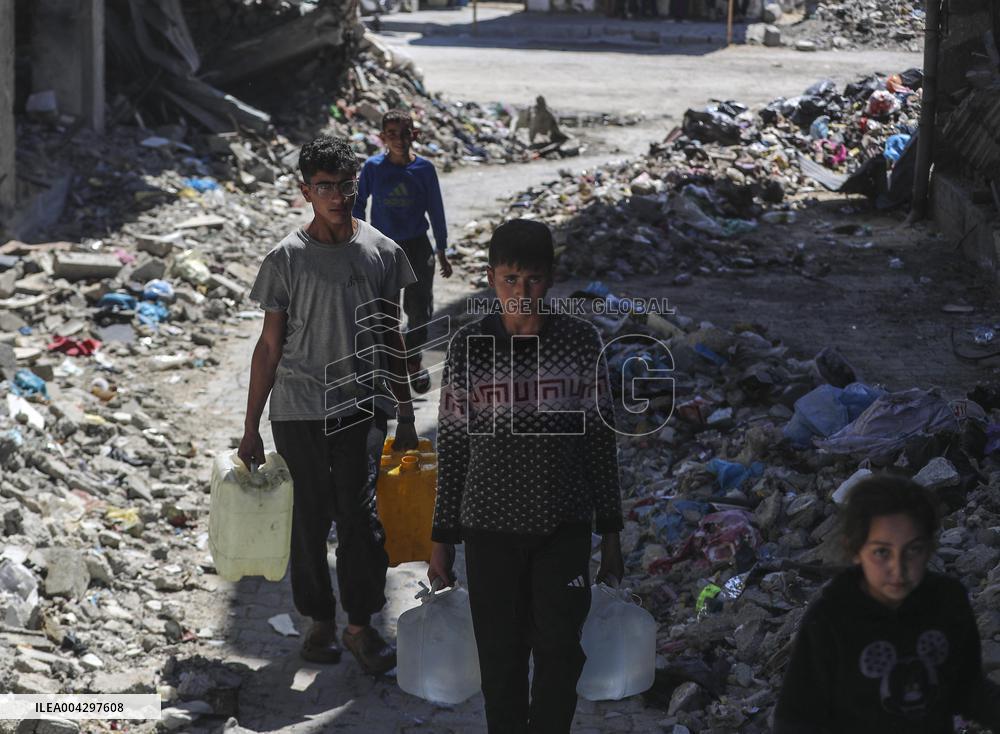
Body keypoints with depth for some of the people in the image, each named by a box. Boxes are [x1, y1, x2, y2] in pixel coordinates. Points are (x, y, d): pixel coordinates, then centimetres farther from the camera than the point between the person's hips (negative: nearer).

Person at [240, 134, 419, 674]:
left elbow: (391, 340, 10)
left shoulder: (382, 252, 3)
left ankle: (360, 624, 12)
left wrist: (406, 416, 11)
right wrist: (251, 427, 0)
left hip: (362, 407, 1)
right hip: (300, 411, -1)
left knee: (362, 518, -1)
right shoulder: (287, 259, -4)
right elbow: (270, 346, 0)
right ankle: (320, 621, 23)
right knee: (311, 518, 7)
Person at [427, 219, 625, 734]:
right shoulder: (469, 347, -2)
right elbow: (452, 445, 3)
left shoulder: (580, 342, -1)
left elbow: (600, 439, 4)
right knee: (502, 658, 5)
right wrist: (442, 538, 4)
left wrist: (611, 532, 4)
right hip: (491, 527, 0)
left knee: (560, 652, -1)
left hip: (565, 527, 0)